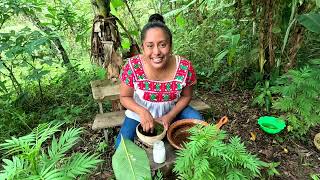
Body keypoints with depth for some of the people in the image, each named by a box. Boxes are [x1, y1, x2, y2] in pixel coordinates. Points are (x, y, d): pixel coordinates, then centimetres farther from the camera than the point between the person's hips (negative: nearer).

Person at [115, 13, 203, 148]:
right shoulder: (132, 67, -28)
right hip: (140, 112, -1)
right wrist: (142, 112, -31)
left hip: (172, 110, 1)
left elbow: (186, 96, -7)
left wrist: (170, 116, -20)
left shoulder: (185, 67, -25)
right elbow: (125, 97, -13)